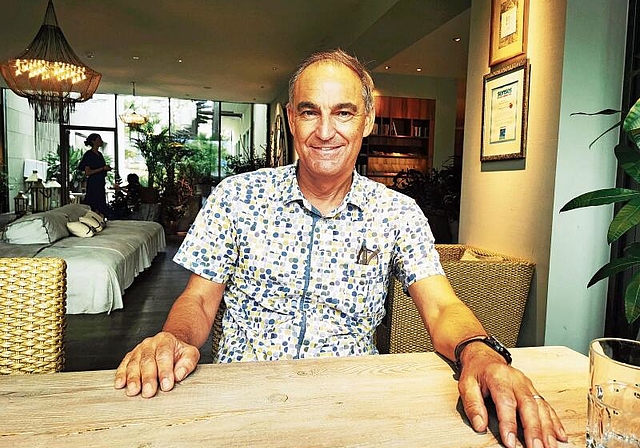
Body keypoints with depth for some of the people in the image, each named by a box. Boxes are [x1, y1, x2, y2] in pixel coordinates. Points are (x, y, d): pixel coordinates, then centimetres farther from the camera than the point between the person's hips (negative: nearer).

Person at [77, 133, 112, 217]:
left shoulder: (99, 154, 15)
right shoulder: (89, 154, -9)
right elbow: (87, 172, -15)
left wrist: (107, 169, 6)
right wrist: (103, 168, -16)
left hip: (100, 184, 9)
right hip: (93, 184, -9)